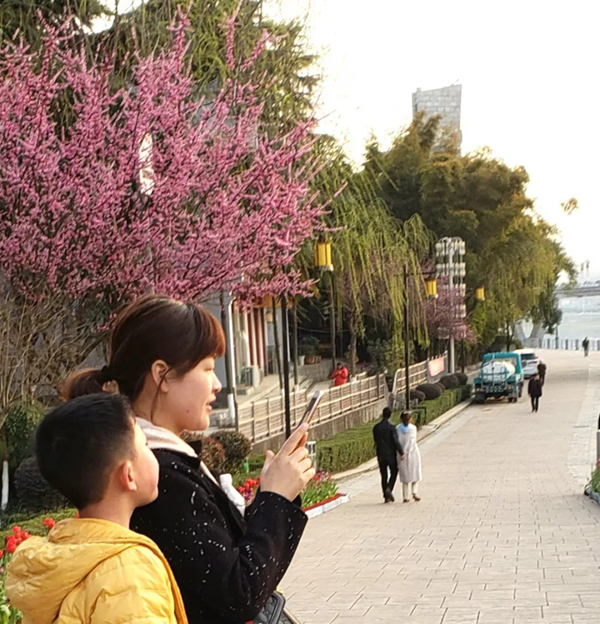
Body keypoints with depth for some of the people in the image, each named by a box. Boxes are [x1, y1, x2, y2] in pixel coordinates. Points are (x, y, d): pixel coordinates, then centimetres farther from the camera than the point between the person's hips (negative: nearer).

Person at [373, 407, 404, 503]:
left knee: (384, 475, 9)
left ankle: (386, 496, 9)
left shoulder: (376, 427, 0)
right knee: (394, 472, 13)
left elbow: (376, 440, 9)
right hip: (391, 454, -4)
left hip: (381, 454, 4)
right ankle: (389, 489, -7)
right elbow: (396, 441, -16)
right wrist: (401, 452, -9)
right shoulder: (391, 427, -14)